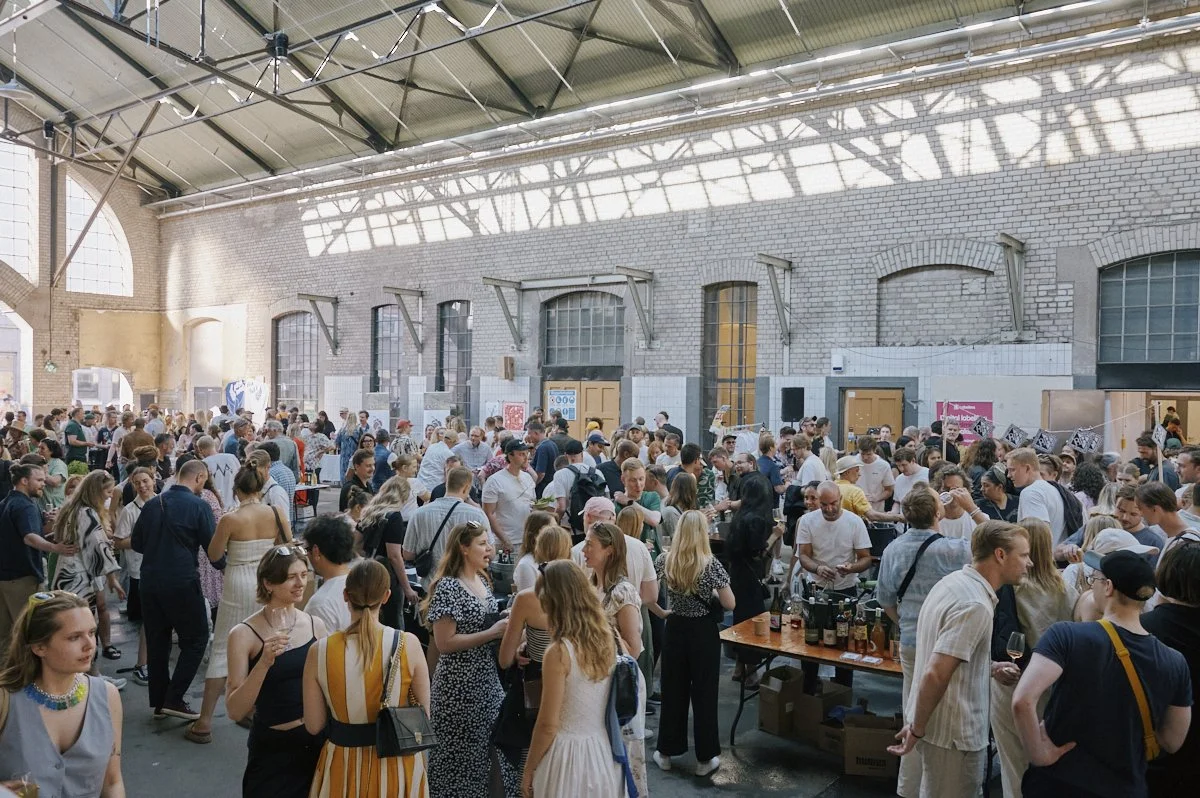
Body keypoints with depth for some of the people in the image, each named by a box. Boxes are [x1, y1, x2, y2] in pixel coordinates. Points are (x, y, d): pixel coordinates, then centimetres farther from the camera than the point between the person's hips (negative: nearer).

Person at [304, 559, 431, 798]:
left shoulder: (320, 652, -16)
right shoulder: (408, 645, -17)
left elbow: (314, 725, -6)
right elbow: (423, 716, -7)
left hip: (344, 766, 1)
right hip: (397, 763, -1)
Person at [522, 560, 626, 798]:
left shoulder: (559, 652, -22)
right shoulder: (607, 639, -3)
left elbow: (548, 725, -17)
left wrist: (528, 770, -4)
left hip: (569, 754, -6)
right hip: (605, 750, 6)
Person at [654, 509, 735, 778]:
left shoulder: (663, 560, -7)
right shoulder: (711, 564, -17)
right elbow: (729, 604, -12)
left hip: (675, 629, 3)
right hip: (703, 632, -3)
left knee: (673, 690, 15)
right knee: (704, 693, 9)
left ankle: (666, 752, 26)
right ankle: (705, 758, 18)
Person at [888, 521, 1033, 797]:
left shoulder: (954, 581, 4)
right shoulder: (975, 606, -25)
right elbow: (935, 675, -29)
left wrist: (990, 668, 13)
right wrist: (917, 730, -18)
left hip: (940, 721, 9)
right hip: (953, 732, -9)